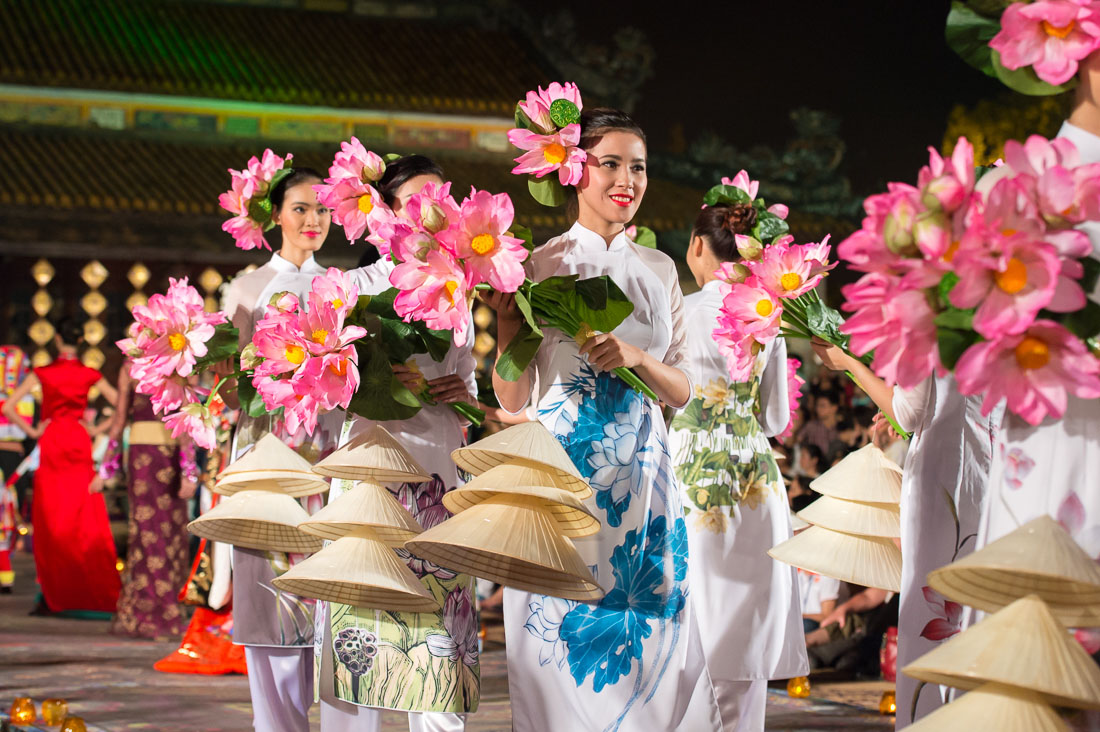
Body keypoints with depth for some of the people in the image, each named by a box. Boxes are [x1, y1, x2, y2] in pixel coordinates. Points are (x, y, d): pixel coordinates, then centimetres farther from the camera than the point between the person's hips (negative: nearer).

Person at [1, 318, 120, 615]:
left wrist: (32, 431, -1)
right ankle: (98, 592, 3)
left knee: (50, 523, 4)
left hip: (51, 445, -1)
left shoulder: (42, 374, -3)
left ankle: (53, 595, 0)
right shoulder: (90, 375, 1)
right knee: (87, 522, 5)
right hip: (80, 445, 1)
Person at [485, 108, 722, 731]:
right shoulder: (541, 266, 0)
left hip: (643, 475, 4)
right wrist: (507, 316, -16)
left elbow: (681, 391, 10)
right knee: (565, 649, -3)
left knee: (650, 647, 3)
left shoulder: (659, 271, 11)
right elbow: (512, 399, -2)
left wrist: (638, 357, -9)